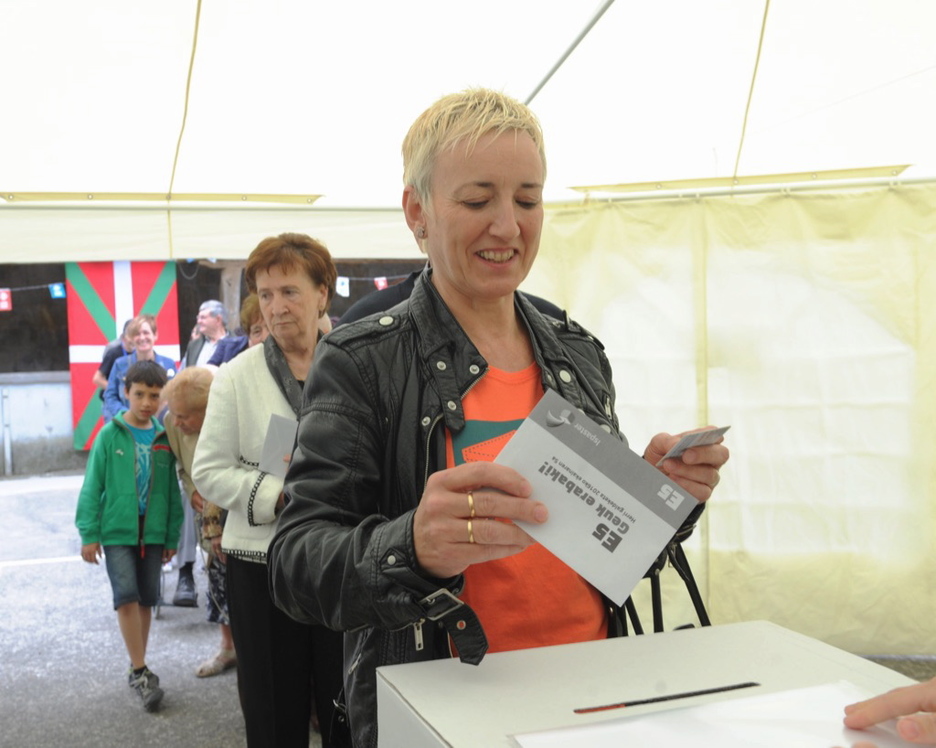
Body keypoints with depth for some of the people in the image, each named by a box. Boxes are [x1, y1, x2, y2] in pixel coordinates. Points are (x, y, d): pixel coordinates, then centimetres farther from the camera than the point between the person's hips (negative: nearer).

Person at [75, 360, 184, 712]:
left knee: (146, 599, 10)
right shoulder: (110, 435, -5)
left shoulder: (164, 438, 3)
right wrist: (89, 534, -6)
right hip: (117, 530, -3)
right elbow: (92, 487, -3)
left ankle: (138, 669, 23)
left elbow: (172, 491, 7)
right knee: (126, 595, -12)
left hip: (152, 532, 3)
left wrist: (171, 537, 7)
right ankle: (141, 672, -4)